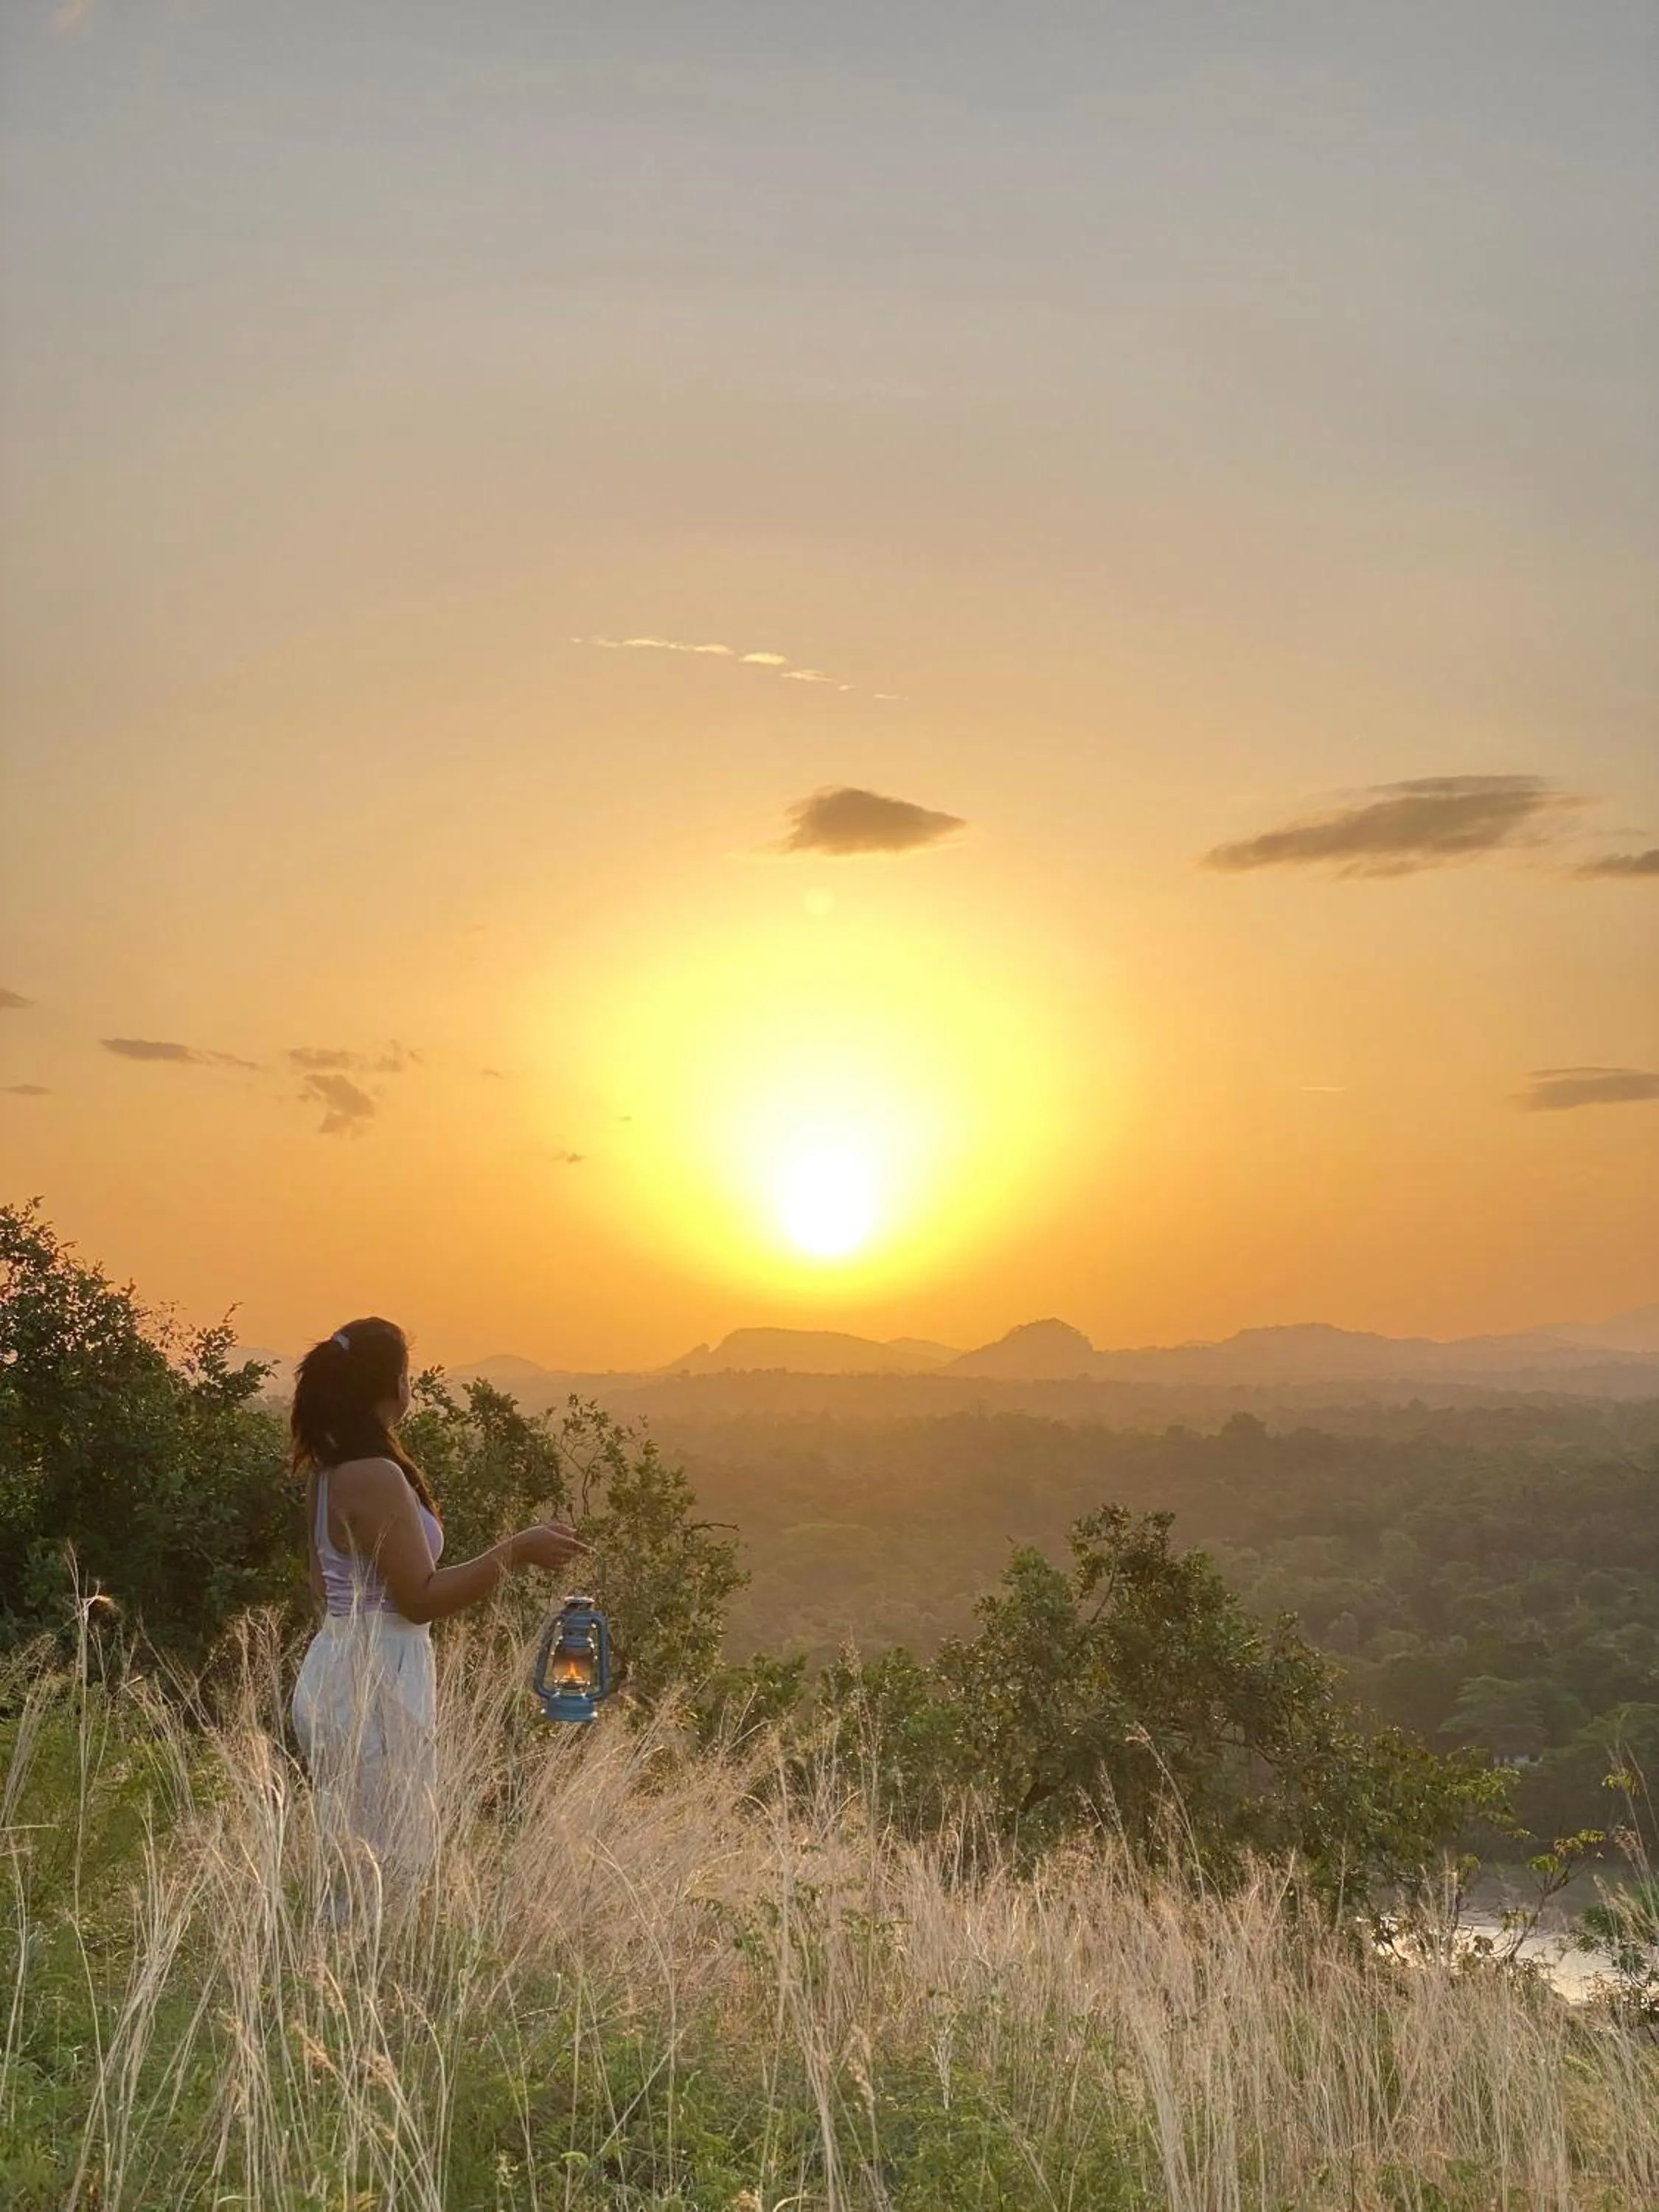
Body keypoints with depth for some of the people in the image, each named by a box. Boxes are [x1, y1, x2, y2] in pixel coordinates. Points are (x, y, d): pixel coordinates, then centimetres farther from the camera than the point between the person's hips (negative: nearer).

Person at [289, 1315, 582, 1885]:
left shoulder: (327, 1473, 10)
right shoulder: (377, 1478, -19)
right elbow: (421, 1597, -20)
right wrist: (517, 1550, -19)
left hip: (337, 1667, 10)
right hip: (376, 1684, -10)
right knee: (390, 1866, -4)